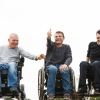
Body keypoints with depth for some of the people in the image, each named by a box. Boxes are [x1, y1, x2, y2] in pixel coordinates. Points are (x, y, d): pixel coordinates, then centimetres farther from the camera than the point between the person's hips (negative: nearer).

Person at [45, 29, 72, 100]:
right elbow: (49, 44, -19)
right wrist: (48, 37, -45)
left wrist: (65, 64, -28)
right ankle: (50, 94, -38)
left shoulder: (66, 47, 12)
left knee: (65, 70, -34)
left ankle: (67, 94, -32)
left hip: (61, 65, 1)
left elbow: (69, 57, -4)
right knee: (53, 69, -37)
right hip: (50, 65, -1)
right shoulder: (52, 45, 7)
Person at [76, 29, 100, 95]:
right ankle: (83, 88, -36)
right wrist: (87, 66, 13)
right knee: (83, 63, -30)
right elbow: (88, 56, 22)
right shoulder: (91, 44, 13)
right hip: (91, 65, 3)